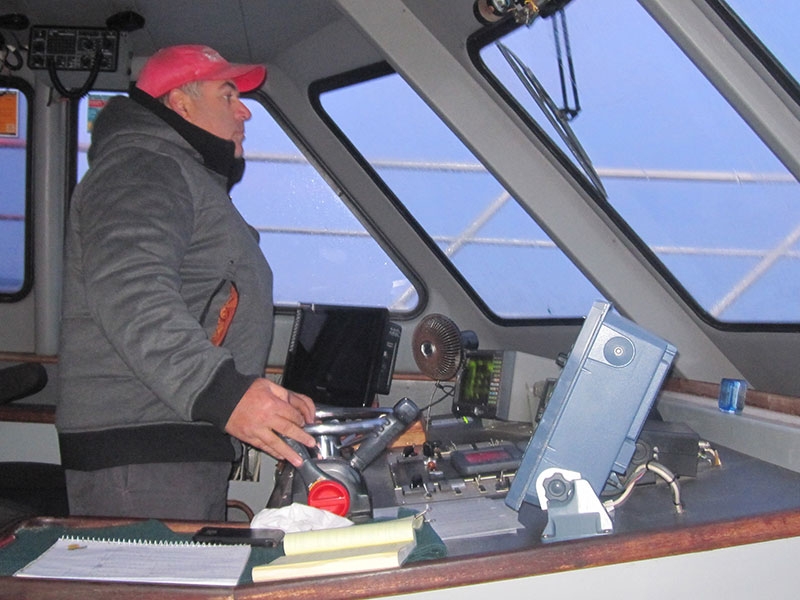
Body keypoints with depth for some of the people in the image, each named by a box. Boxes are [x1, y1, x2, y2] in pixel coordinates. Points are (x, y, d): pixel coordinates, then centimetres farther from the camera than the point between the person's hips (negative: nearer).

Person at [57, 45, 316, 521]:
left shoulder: (197, 180, 28)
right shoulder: (140, 166, -7)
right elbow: (129, 295, -26)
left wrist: (271, 400, 20)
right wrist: (221, 392, -34)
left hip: (190, 454, 10)